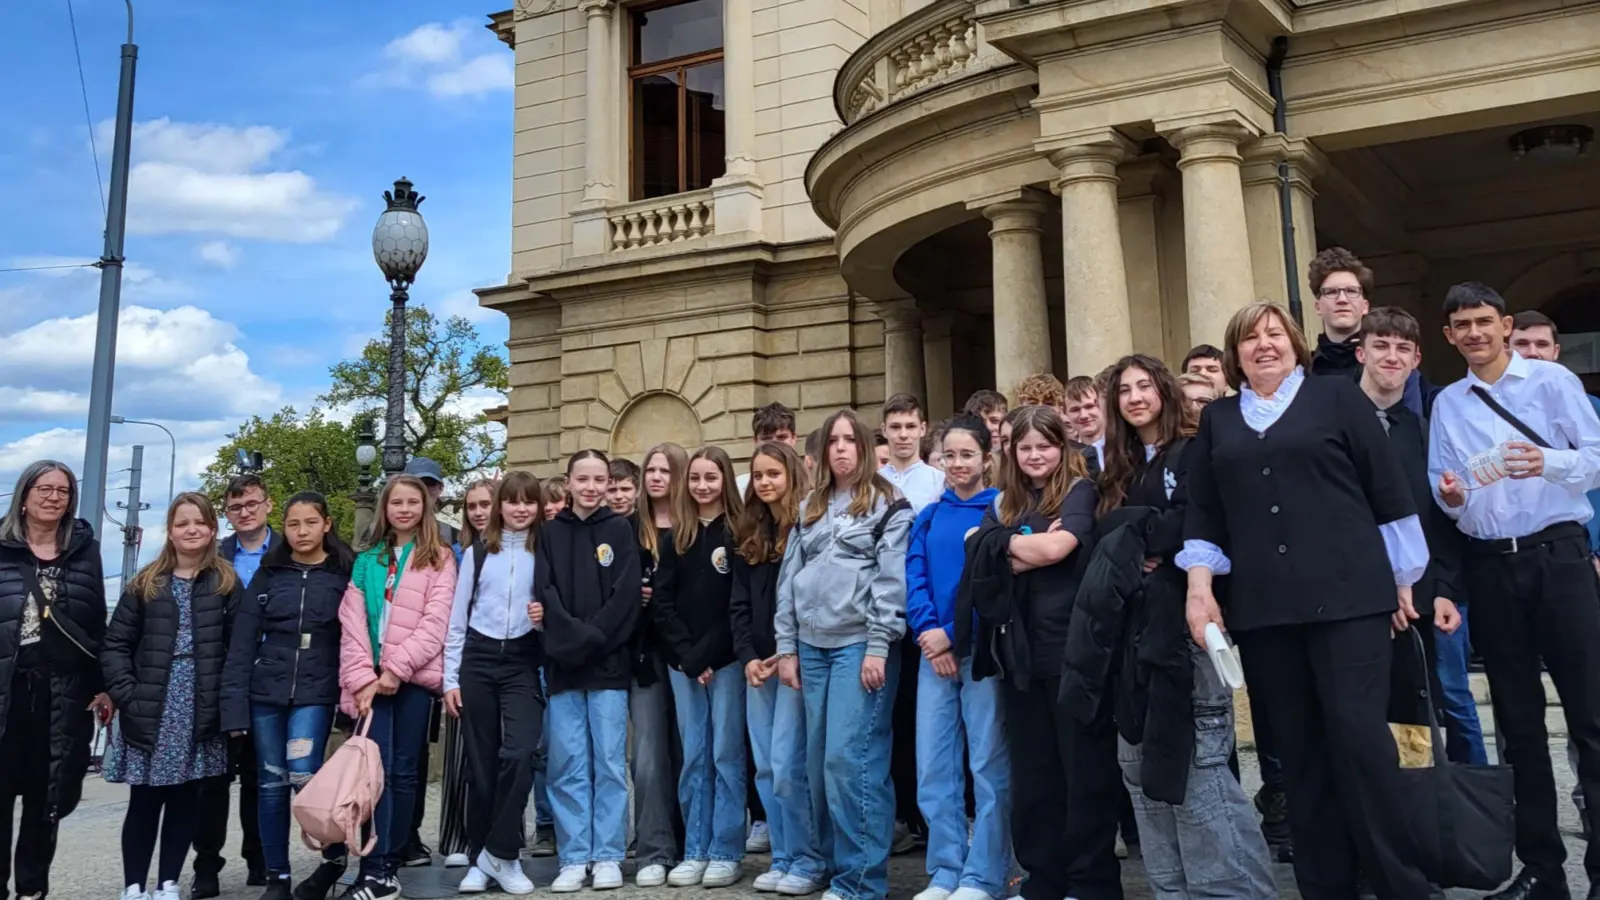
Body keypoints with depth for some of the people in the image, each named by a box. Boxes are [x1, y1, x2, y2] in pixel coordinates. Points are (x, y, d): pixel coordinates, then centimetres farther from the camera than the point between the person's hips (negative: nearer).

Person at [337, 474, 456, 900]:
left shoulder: (439, 558, 5)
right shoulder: (367, 560, 14)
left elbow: (436, 621, -7)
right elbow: (352, 622, 5)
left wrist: (396, 668, -15)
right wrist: (361, 679, -8)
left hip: (414, 676, -2)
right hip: (372, 679, 2)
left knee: (404, 769, 2)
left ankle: (386, 865, 10)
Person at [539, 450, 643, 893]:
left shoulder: (619, 530, 4)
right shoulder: (550, 533, 9)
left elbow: (628, 594, -5)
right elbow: (544, 593, 1)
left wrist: (592, 639, -14)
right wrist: (574, 637, -14)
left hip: (609, 664, -2)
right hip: (562, 664, 2)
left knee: (609, 762, 2)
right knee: (567, 764, 4)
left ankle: (608, 857, 10)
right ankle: (574, 858, 12)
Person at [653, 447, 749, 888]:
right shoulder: (676, 537, 10)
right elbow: (661, 601, 5)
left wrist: (705, 654, -12)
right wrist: (685, 654, -7)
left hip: (726, 658, -4)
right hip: (682, 661, 4)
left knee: (726, 755, 1)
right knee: (694, 757, 8)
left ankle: (727, 853, 8)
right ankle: (695, 852, 15)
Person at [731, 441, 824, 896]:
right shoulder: (749, 535, 14)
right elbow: (738, 603, 12)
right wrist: (747, 657, 1)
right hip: (757, 663, 7)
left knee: (788, 766, -8)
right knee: (765, 768, 8)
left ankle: (809, 862, 5)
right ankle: (782, 859, 18)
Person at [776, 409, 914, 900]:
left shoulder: (889, 506, 0)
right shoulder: (809, 509, 18)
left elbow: (892, 581, -8)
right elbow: (789, 578, 16)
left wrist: (878, 648, -15)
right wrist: (786, 646, 9)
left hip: (859, 644, -6)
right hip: (813, 646, 6)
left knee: (850, 760, -10)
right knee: (819, 762, 8)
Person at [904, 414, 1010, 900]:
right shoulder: (928, 517, 13)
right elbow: (914, 578, 6)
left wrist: (953, 635, -14)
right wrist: (927, 631, -10)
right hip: (934, 652, 5)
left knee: (988, 765, 0)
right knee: (933, 767, 6)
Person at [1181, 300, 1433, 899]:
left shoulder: (1338, 397, 5)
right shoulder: (1217, 420, 14)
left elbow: (1387, 489, 4)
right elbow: (1203, 512, 12)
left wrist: (1404, 578, 2)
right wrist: (1199, 586, 1)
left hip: (1348, 596, -3)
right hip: (1262, 607, 3)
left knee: (1358, 731, -8)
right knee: (1298, 747, 6)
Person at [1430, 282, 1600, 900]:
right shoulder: (1447, 404, 12)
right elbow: (1443, 487, 11)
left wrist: (1550, 463, -24)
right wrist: (1450, 497, -11)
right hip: (1490, 566, 4)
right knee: (1517, 720, 9)